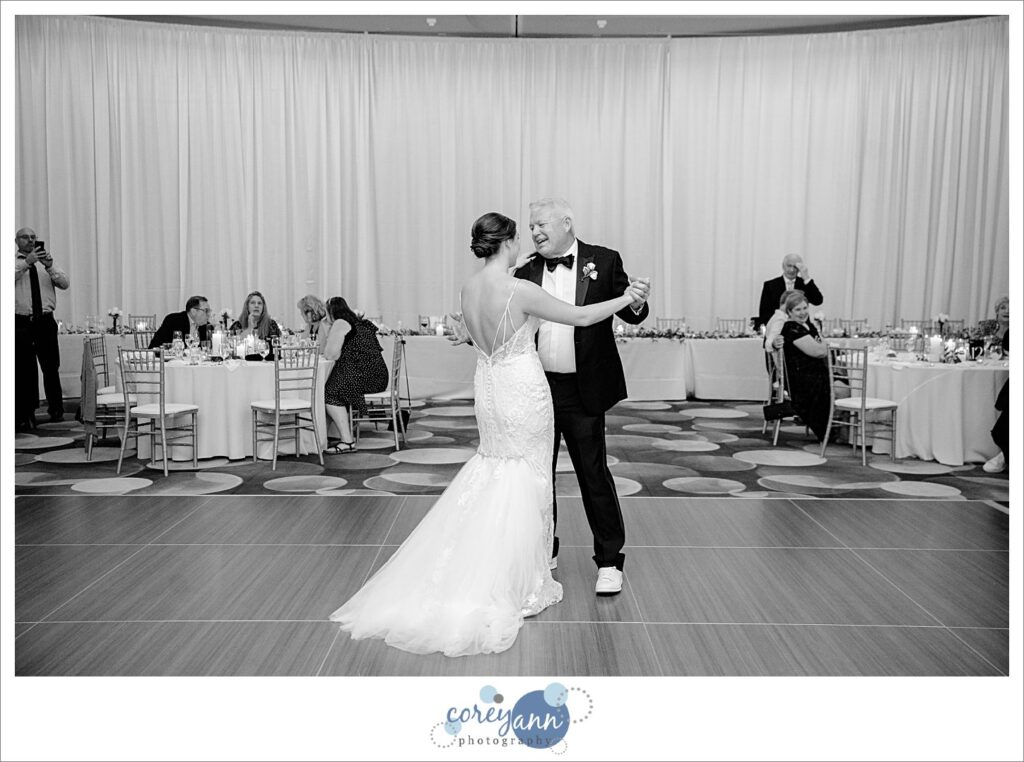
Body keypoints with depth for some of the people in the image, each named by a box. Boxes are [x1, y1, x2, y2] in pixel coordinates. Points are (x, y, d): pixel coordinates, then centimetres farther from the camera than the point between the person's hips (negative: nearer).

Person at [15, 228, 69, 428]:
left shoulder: (45, 261, 16)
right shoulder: (15, 262, 7)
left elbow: (65, 283, 3)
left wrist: (50, 267, -13)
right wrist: (27, 262, -22)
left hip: (45, 322, 2)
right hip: (21, 323, -2)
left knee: (52, 368, 3)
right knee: (23, 370, 0)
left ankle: (56, 410, 16)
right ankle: (25, 416, 8)